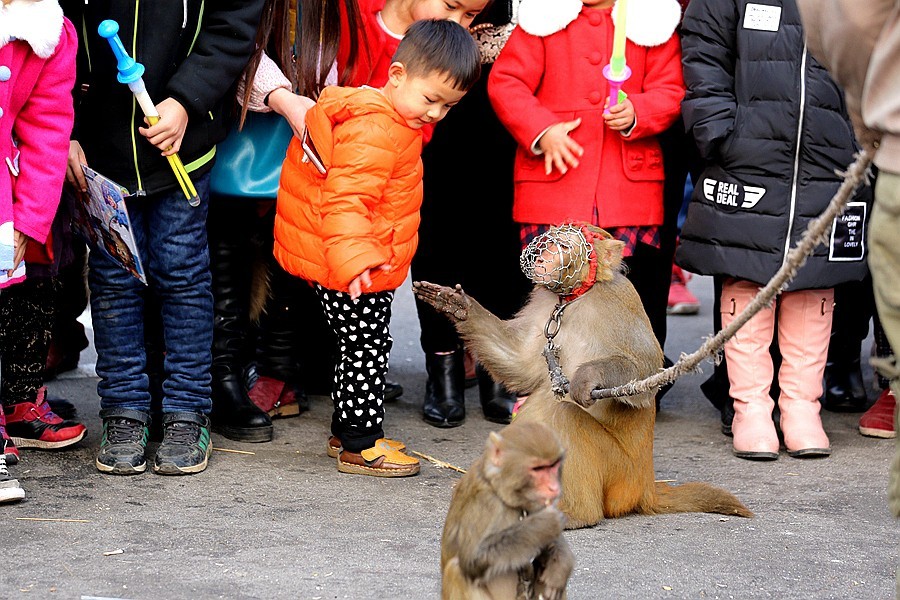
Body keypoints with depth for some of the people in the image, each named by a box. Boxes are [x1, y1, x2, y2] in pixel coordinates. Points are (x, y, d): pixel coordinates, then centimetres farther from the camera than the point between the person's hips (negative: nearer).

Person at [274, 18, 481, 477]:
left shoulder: (392, 121, 10)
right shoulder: (373, 132, -24)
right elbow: (346, 201, -32)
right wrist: (354, 259, -43)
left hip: (365, 266, 10)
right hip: (350, 272, -10)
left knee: (364, 348, 19)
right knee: (367, 348, -4)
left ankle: (347, 424, 32)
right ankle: (360, 445, 4)